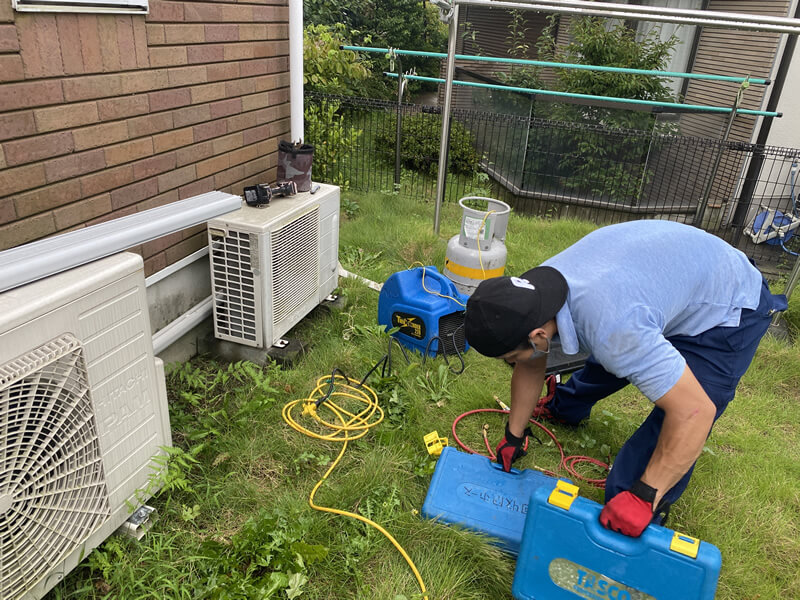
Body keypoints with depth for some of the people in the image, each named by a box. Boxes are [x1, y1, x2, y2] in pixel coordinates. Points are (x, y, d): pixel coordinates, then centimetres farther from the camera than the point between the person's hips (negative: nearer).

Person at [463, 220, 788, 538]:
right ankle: (564, 406, 56)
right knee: (607, 361, 26)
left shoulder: (611, 328, -44)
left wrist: (643, 497, -32)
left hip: (727, 309, -7)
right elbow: (531, 368, 0)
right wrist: (513, 435, 9)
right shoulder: (533, 289, -17)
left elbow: (695, 410, -38)